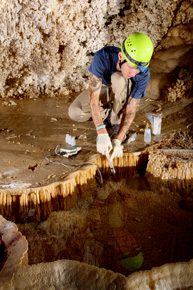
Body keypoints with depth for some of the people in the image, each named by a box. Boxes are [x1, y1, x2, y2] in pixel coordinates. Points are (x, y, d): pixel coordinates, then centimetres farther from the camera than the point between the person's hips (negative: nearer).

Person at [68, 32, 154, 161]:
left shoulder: (144, 74, -33)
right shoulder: (103, 56, -37)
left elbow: (131, 110, -29)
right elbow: (93, 95, -39)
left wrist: (117, 140, -41)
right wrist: (102, 132, -49)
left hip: (123, 94, -1)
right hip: (102, 89, 1)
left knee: (118, 78, -37)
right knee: (74, 113, -26)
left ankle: (117, 121, -16)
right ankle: (107, 114, 4)